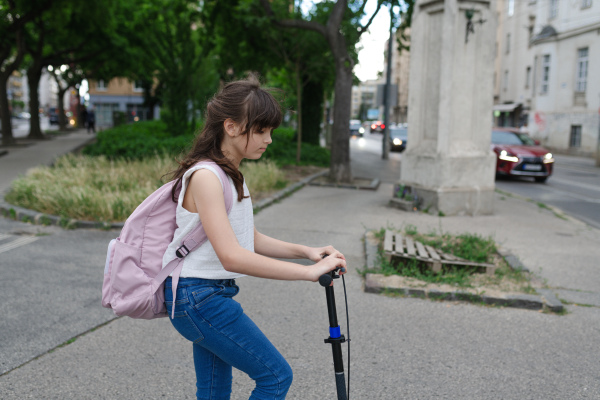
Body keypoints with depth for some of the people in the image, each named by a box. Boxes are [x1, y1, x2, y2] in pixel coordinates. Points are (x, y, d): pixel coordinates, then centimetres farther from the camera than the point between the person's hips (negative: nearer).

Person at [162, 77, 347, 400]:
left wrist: (306, 251, -2)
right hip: (200, 297, -9)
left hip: (214, 295, 9)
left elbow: (251, 240, 13)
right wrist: (308, 272, -28)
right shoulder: (205, 176, -21)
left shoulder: (231, 176, 11)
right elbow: (232, 257, -30)